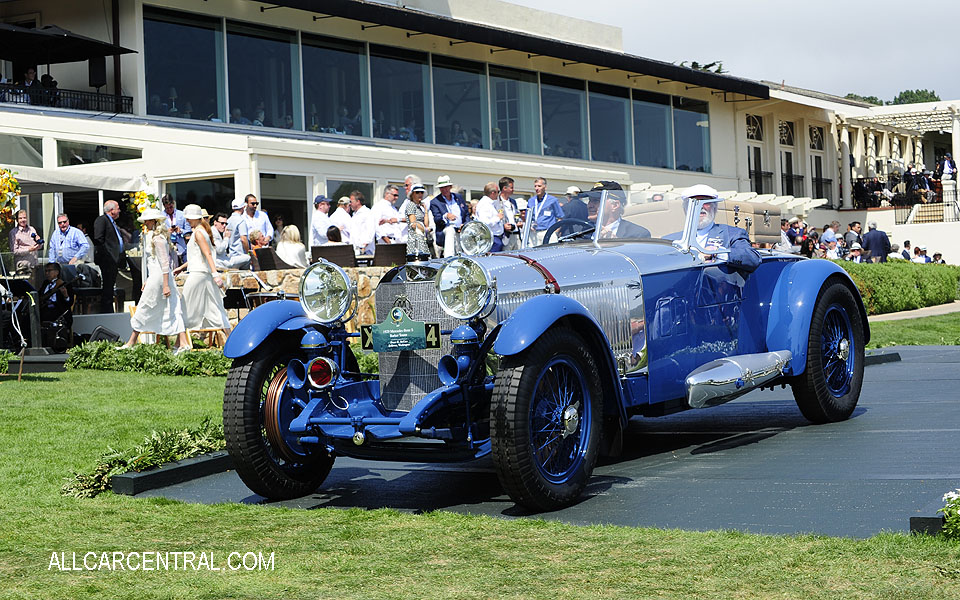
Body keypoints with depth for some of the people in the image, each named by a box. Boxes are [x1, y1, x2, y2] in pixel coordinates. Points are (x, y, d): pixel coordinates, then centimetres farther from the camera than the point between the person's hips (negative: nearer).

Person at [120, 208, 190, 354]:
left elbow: (164, 263, -18)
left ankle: (131, 343, 8)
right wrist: (148, 280, 25)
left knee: (144, 309, 0)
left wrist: (166, 285, -22)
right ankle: (183, 343, -1)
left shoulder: (158, 238, -13)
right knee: (172, 311, 3)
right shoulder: (152, 236, 17)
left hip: (159, 277, -10)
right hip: (155, 276, 10)